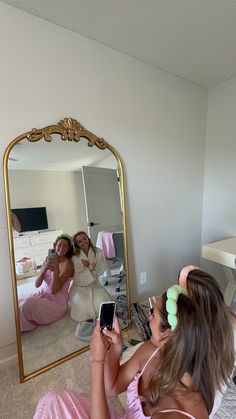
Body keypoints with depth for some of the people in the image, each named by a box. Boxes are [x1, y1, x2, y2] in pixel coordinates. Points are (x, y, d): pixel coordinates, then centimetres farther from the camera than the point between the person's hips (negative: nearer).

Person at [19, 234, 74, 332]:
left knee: (27, 304, -26)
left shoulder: (68, 264, -15)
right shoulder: (49, 259, 2)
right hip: (42, 294, 5)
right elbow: (37, 284, -1)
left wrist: (56, 267, -26)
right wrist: (44, 269, -19)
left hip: (57, 301, -5)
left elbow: (54, 290, -19)